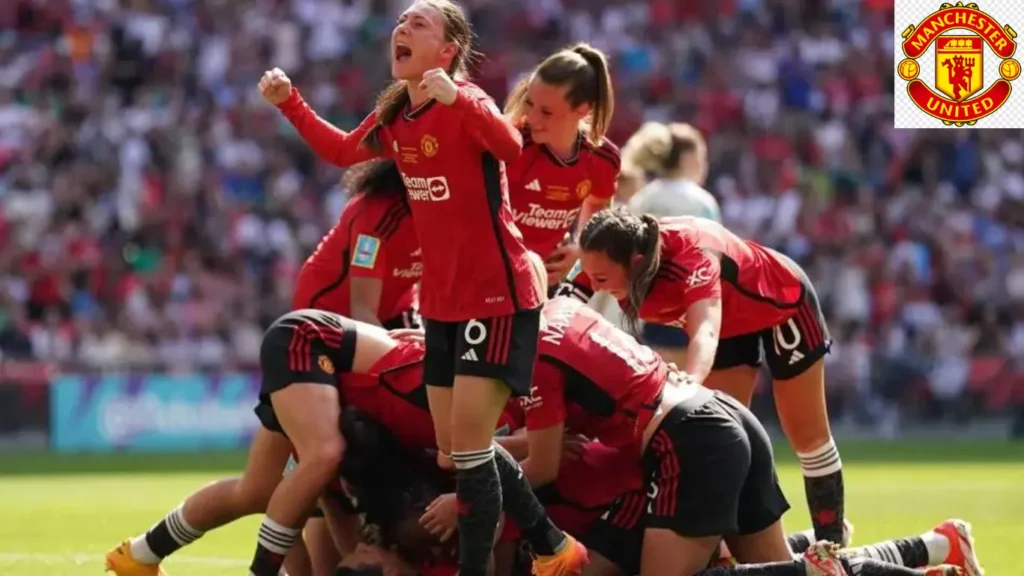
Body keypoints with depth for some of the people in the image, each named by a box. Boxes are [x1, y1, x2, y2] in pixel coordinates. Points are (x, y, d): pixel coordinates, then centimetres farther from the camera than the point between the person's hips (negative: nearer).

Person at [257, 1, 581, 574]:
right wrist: (289, 101, 13)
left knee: (468, 437, -12)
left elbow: (510, 146, -37)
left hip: (498, 294, -9)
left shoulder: (465, 102, -17)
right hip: (443, 299, 9)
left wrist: (457, 100, -52)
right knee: (455, 442, 11)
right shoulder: (395, 114, 6)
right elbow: (343, 151, 24)